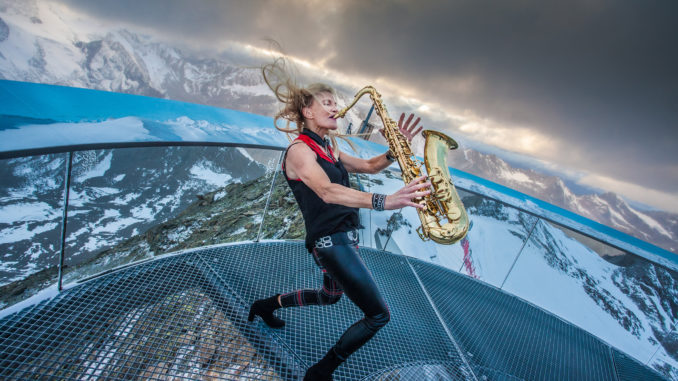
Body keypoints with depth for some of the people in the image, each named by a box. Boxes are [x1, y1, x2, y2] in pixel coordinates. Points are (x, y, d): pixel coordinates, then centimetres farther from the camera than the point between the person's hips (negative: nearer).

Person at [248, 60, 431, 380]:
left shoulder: (328, 149, 14)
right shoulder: (299, 149, -13)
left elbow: (368, 166, 15)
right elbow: (327, 192, -31)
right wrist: (384, 201, -42)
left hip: (342, 237, 10)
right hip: (329, 240, -10)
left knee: (330, 296, 31)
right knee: (378, 315, -2)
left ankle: (267, 305, 47)